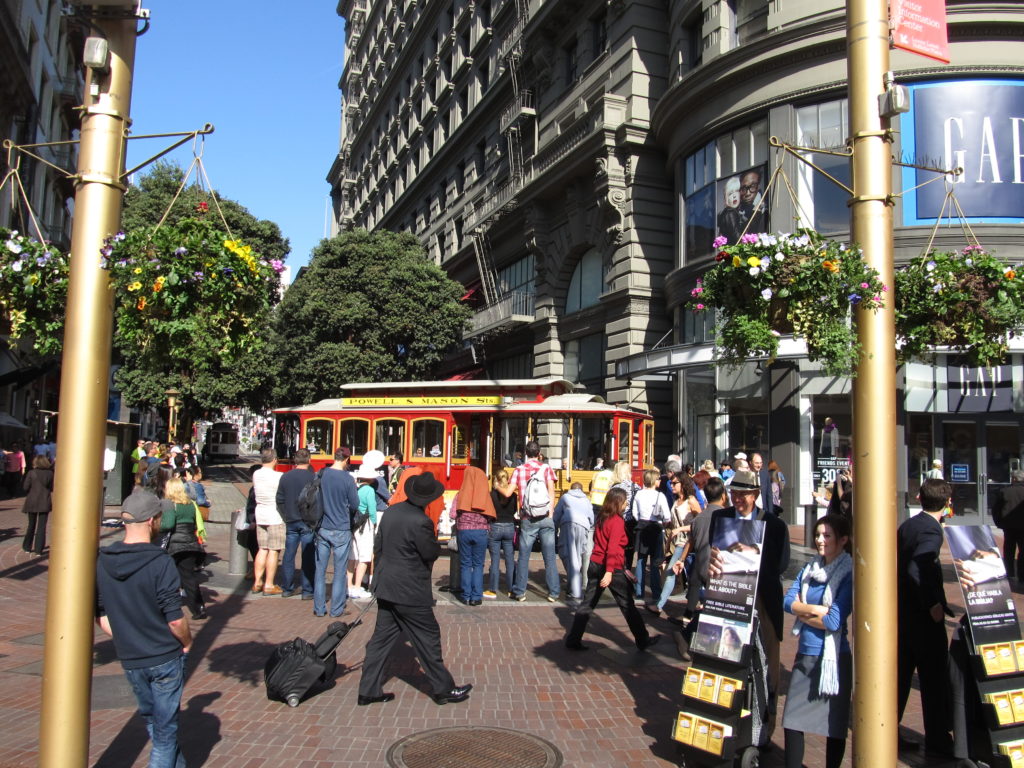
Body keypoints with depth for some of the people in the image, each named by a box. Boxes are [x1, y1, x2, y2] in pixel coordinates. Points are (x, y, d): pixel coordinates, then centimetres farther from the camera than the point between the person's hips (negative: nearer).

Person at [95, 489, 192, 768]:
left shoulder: (102, 562, -4)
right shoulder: (160, 564, -21)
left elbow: (100, 616, 3)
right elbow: (175, 619, -19)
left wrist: (126, 640, 14)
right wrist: (187, 642, -1)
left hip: (130, 660, 6)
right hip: (165, 658, -5)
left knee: (152, 722, 24)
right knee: (165, 730, 9)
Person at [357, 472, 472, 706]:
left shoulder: (391, 512, 2)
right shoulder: (420, 522, -23)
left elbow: (378, 547, 11)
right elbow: (432, 553, -14)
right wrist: (433, 539, 5)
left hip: (386, 588, 8)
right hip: (411, 592, -8)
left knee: (381, 638, 13)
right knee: (428, 638, 6)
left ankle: (368, 691, 18)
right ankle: (443, 689, 18)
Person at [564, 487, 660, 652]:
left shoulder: (601, 518, 8)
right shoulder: (617, 521, -13)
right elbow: (613, 548, -21)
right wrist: (609, 572, -27)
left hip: (595, 565, 7)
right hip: (612, 568, -6)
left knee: (588, 603, 9)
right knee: (627, 605, 7)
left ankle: (573, 640, 7)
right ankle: (643, 640, 20)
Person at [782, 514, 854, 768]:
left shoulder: (849, 574, -12)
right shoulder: (809, 569, 7)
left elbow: (834, 621, -19)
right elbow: (788, 601, -2)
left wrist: (803, 614, -7)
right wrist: (816, 609, -15)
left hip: (832, 658, -6)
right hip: (805, 655, 6)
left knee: (834, 726, 10)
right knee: (792, 721, 7)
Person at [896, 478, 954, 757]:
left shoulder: (906, 525, 7)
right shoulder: (932, 531, -18)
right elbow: (916, 570, -30)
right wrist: (933, 604, -23)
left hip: (902, 611, 8)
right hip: (923, 616, -8)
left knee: (900, 673, 14)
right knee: (934, 678, 5)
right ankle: (937, 739, 15)